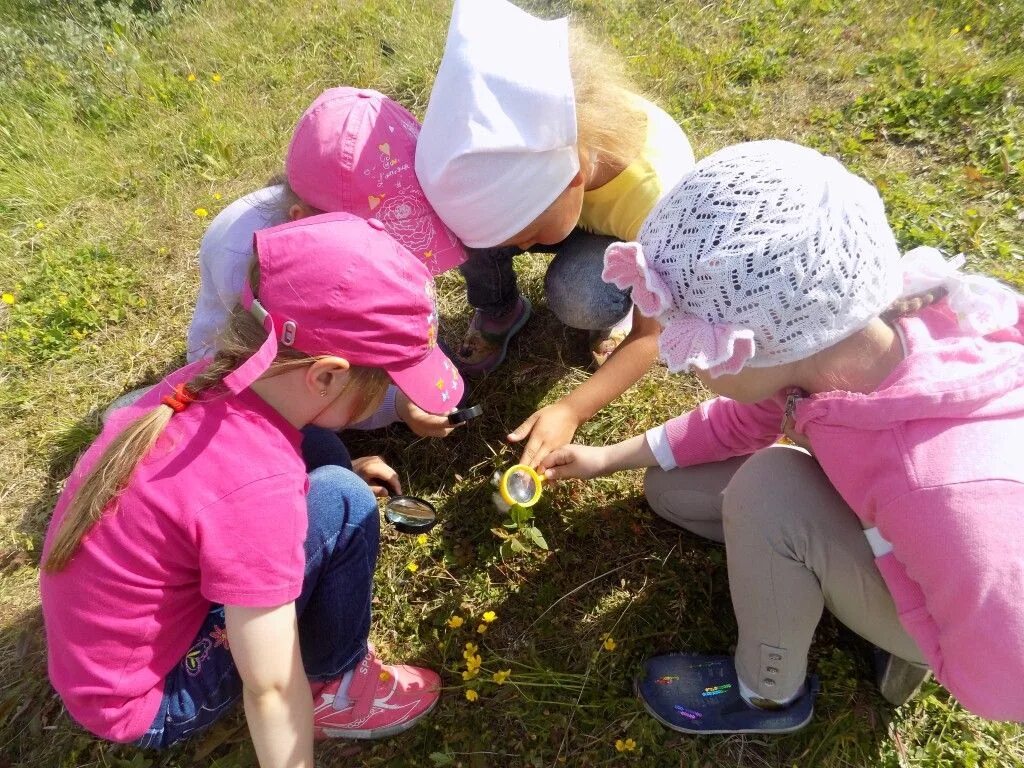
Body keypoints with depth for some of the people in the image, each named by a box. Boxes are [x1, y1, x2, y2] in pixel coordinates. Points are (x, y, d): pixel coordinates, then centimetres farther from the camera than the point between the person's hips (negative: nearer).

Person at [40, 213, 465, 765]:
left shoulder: (213, 381, -12)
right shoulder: (255, 487, -35)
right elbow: (270, 690, -23)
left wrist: (319, 475, 14)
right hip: (148, 704, -7)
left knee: (323, 456, 3)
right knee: (341, 504, -20)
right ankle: (335, 684, 4)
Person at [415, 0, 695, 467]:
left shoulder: (655, 192, -39)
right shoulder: (511, 144, -33)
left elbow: (652, 335, -30)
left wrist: (571, 410, -40)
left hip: (625, 237, -2)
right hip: (559, 202, 3)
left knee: (579, 296, -37)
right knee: (477, 221, -29)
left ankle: (620, 308, -1)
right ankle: (497, 312, 1)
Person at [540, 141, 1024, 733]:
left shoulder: (944, 492, -44)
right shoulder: (828, 340, -25)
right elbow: (741, 421, -3)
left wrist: (887, 551, -23)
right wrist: (612, 458, 2)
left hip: (953, 619, -5)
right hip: (876, 517, 6)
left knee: (769, 489, -32)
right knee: (670, 488, 3)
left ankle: (767, 697, -2)